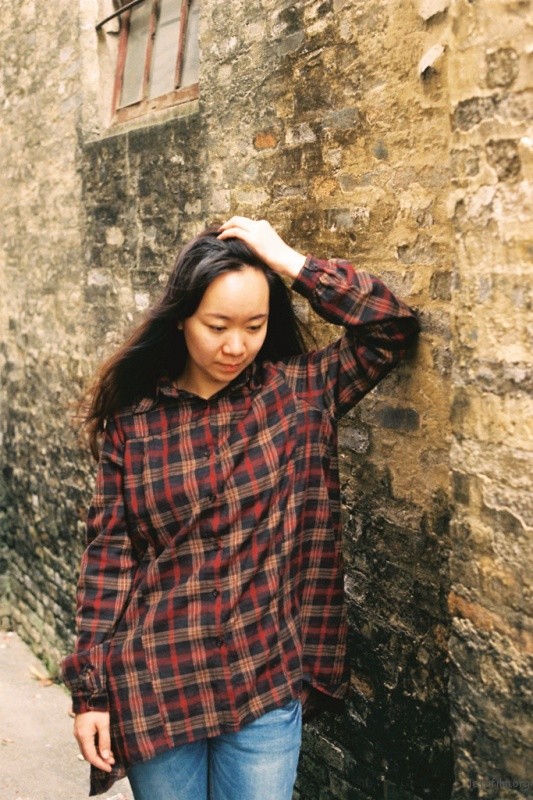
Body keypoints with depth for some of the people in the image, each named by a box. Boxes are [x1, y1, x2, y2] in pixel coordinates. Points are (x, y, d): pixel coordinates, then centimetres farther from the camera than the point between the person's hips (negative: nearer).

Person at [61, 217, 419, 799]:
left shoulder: (299, 391, -3)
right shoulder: (131, 418, -4)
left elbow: (395, 325, -11)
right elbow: (108, 554, -3)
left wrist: (286, 260, -13)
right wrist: (91, 690, -3)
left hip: (268, 682, 0)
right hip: (155, 685, 0)